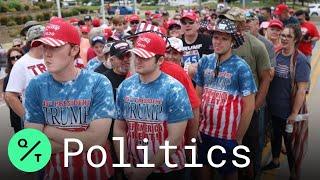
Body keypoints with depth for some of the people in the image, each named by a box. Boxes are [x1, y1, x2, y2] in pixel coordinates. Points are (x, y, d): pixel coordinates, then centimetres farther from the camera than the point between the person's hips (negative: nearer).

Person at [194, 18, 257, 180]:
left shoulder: (241, 67, -13)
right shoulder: (204, 61, -2)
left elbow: (249, 106, -11)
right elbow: (198, 95, 6)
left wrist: (239, 138, -9)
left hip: (229, 135, -3)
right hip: (204, 131, 3)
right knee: (204, 167, 19)